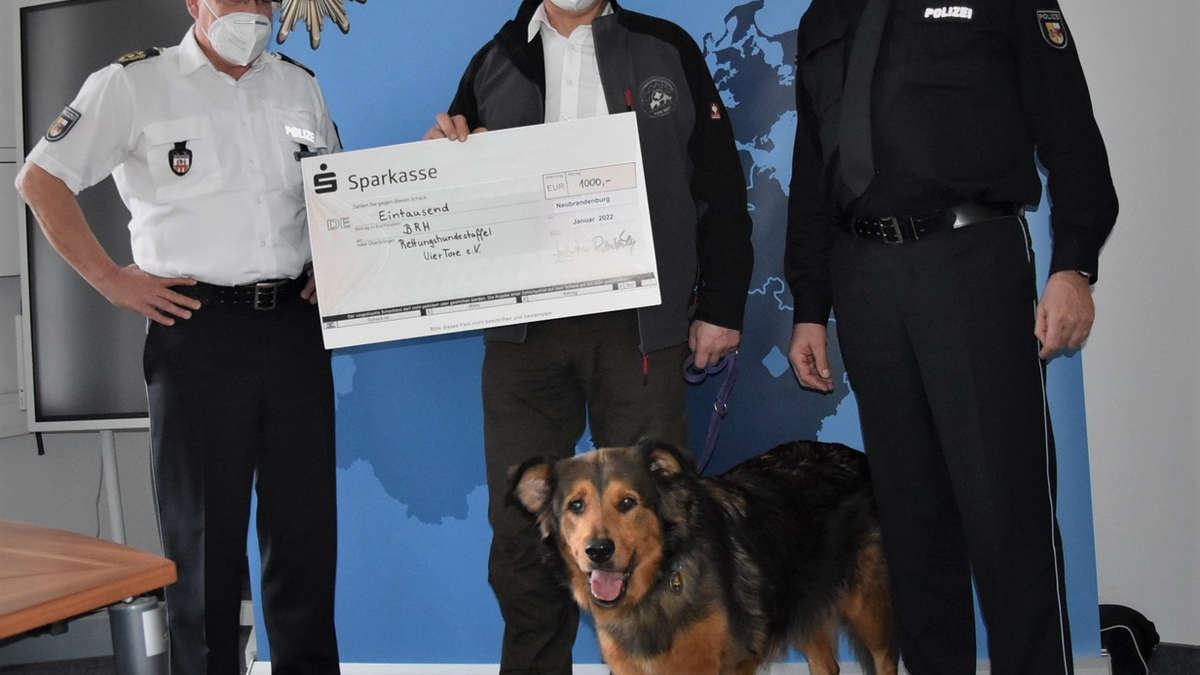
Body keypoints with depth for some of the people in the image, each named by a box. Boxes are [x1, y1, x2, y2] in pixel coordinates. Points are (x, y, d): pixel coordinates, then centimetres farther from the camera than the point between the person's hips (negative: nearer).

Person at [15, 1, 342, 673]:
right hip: (198, 330, -4)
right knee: (204, 525, 4)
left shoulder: (300, 86, 13)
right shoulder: (133, 83, -2)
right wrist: (110, 278, -7)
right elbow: (41, 179, -3)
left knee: (307, 517, 9)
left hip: (294, 325, 4)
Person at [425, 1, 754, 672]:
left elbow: (720, 185, 5)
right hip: (523, 327, 2)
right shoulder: (494, 64, 13)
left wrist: (721, 307, -1)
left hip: (637, 325, -2)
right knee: (520, 525, 4)